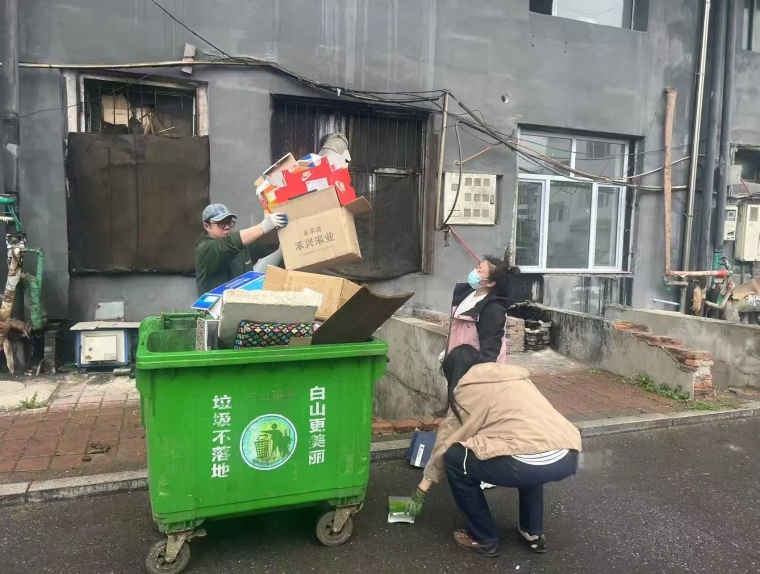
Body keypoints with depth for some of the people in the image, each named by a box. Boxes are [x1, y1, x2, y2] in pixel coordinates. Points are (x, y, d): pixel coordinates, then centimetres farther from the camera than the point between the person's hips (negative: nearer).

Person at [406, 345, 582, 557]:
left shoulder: (467, 389, 11)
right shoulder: (515, 377, 28)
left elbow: (445, 442, 16)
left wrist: (421, 491, 26)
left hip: (530, 464, -7)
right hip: (568, 458, 7)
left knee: (454, 458, 13)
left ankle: (483, 539, 21)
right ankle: (533, 532, 35)